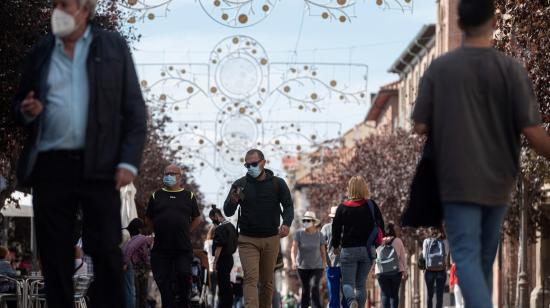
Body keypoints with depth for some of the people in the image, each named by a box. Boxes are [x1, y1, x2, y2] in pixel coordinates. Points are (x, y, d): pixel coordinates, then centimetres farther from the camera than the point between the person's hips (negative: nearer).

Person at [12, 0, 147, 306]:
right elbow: (20, 105, 20)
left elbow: (134, 108, 3)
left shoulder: (113, 46, 6)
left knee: (106, 250, -4)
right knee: (55, 255, 3)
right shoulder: (41, 52, 13)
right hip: (51, 166, 2)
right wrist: (26, 111, -4)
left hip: (99, 166, -2)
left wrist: (129, 161, -8)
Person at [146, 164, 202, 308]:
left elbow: (197, 219, 14)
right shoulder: (156, 196, 11)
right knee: (163, 281, -1)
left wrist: (185, 232, 6)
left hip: (183, 248, -1)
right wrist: (160, 231, 8)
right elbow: (149, 219, 16)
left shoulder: (189, 196, 10)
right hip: (161, 247, 1)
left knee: (184, 275, -13)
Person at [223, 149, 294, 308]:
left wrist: (286, 223, -16)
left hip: (271, 239, 1)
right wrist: (233, 201, -24)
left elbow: (288, 205, 5)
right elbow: (228, 212, 0)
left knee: (267, 281, 9)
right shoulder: (240, 185, 1)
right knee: (250, 279, -14)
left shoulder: (277, 183, 3)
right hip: (247, 240, -1)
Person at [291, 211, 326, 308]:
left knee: (314, 287, -20)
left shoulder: (319, 235, -6)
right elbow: (294, 249, -18)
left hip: (317, 267, -1)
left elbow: (323, 252, 3)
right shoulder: (299, 233, -10)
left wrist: (324, 267, 9)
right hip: (302, 267, 1)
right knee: (305, 290, 9)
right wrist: (294, 262, -35)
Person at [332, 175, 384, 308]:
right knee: (361, 284, 12)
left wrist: (336, 246, 17)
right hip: (368, 250, 2)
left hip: (348, 250, -2)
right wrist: (373, 243, 18)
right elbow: (380, 226, 3)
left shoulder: (343, 208, -4)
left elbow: (336, 229, 1)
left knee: (347, 283, 3)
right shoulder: (371, 206, -1)